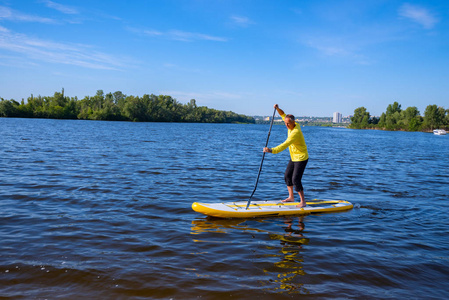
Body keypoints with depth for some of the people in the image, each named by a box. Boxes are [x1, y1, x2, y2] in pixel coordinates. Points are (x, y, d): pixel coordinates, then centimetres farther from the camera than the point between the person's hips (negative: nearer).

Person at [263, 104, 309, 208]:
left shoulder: (295, 132, -28)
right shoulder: (293, 125, -1)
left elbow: (285, 145, -36)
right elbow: (283, 115, 15)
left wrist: (272, 150, -42)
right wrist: (278, 109, -2)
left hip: (301, 158, -10)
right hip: (293, 157, 10)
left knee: (296, 180, -12)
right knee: (287, 176, 13)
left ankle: (303, 202, -2)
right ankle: (291, 197, 28)